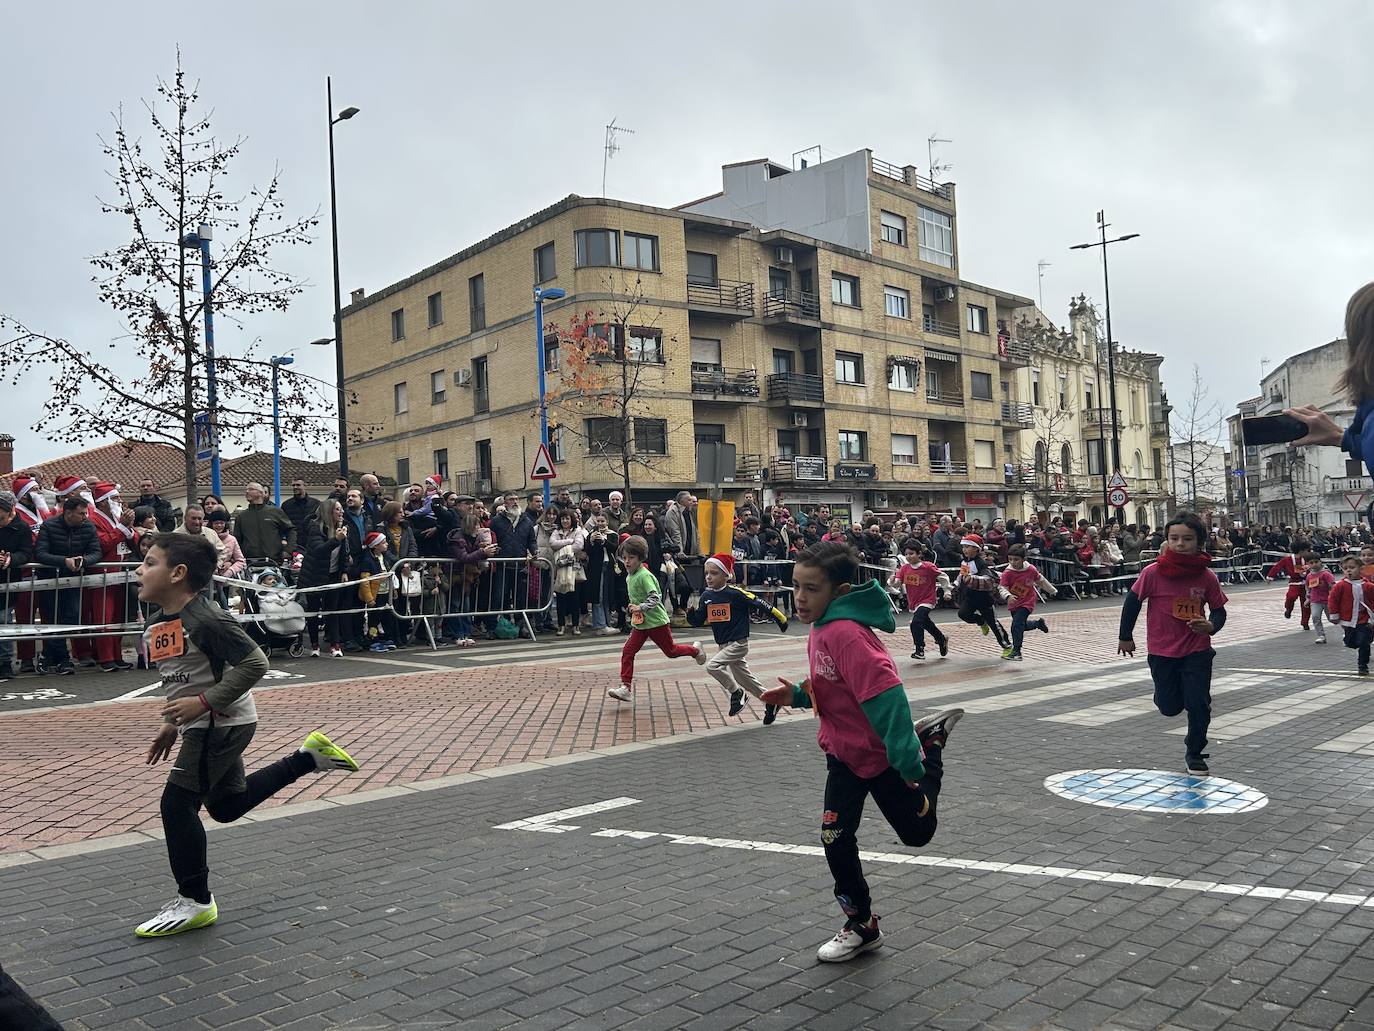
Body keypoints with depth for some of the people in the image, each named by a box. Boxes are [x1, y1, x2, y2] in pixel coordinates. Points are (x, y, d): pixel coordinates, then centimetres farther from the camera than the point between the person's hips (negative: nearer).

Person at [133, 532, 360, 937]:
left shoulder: (205, 619, -23)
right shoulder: (157, 621, 5)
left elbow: (254, 664, -25)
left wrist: (204, 702, -25)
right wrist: (171, 724, 17)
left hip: (223, 723, -10)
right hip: (202, 724, 10)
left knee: (177, 802, -7)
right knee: (226, 805, 18)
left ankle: (195, 902, 9)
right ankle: (307, 757, 27)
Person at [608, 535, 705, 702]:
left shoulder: (645, 576, -20)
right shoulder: (629, 576, 7)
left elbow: (655, 598, -27)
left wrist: (640, 607, -32)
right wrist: (633, 607, 11)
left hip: (656, 621, -8)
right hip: (639, 622, 8)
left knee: (671, 651, 9)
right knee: (627, 651, -5)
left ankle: (695, 650, 36)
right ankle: (626, 688, -5)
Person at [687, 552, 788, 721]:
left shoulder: (736, 593, -18)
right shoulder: (706, 596, 0)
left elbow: (760, 604, -13)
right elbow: (698, 621, 5)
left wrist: (780, 619, -8)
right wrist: (691, 612, -16)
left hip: (738, 644, -7)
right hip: (722, 645, 7)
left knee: (713, 666, -21)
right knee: (744, 678, 16)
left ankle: (736, 692, 0)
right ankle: (770, 703, 33)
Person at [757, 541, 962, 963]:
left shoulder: (846, 633, -31)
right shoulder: (821, 629, 0)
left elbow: (885, 695, -35)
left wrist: (908, 764, -36)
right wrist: (798, 695, -2)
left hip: (884, 754, -8)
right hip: (844, 751, 8)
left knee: (917, 831, 15)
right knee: (835, 839, 5)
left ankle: (931, 744, 34)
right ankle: (861, 926, 24)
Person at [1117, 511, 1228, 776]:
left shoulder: (1207, 577, -11)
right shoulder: (1153, 573, -16)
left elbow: (1219, 611, 1)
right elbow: (1133, 601, -3)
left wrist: (1211, 626, -22)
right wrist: (1125, 637, 5)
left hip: (1197, 650, 0)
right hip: (1162, 651, 0)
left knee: (1198, 704, -3)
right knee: (1169, 706, 10)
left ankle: (1194, 752, 19)